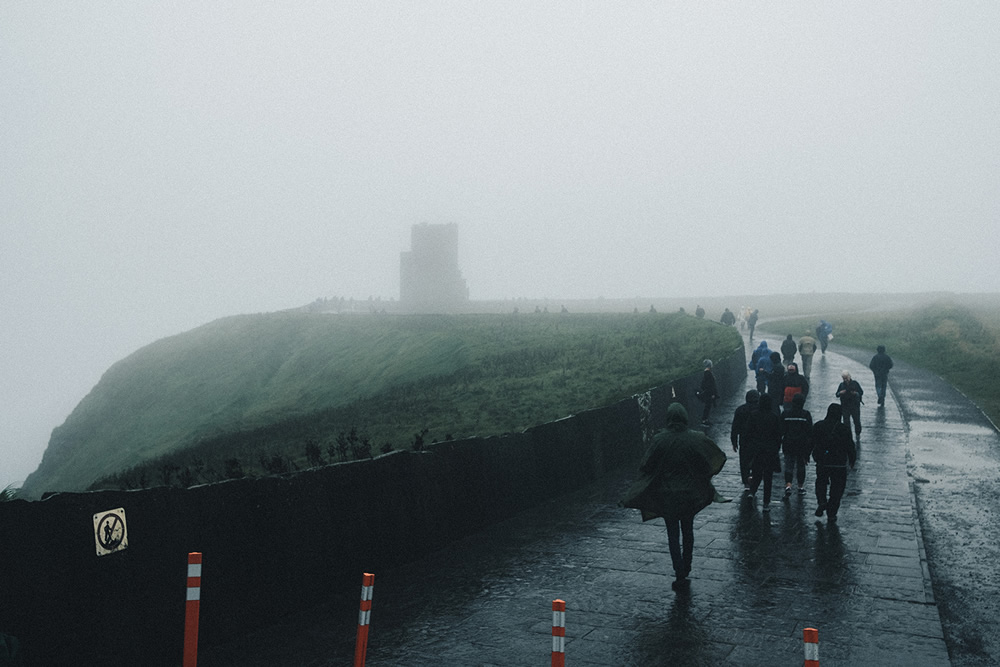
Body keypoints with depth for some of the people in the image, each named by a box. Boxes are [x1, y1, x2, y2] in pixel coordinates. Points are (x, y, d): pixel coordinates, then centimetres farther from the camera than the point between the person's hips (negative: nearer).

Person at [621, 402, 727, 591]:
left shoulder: (659, 440, -14)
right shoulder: (696, 438, -9)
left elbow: (646, 466, -12)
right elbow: (719, 457, -1)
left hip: (668, 495, -2)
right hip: (691, 494, 3)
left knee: (673, 535, 5)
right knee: (688, 531, 20)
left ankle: (680, 576, -1)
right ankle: (686, 570, 33)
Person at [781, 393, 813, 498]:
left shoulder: (785, 413, -3)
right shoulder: (806, 414, -6)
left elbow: (781, 430, 0)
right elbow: (810, 431, -4)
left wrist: (779, 443, 9)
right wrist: (810, 447, 2)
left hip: (788, 445, 0)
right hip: (802, 445, 0)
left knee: (788, 465, 3)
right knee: (801, 466, 14)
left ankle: (788, 486, -16)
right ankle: (801, 487, 23)